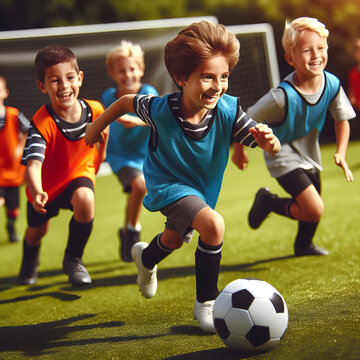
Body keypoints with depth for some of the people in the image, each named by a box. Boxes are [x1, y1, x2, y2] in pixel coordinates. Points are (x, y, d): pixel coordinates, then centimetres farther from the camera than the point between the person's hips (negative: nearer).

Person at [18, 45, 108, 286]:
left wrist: (97, 162, 15)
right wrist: (37, 193, -64)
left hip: (80, 173, 1)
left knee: (85, 199, -32)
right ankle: (30, 262, 58)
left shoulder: (95, 111, -22)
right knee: (37, 230, 17)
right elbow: (33, 164, -45)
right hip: (47, 184, -1)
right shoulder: (42, 123, -34)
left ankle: (73, 259, -6)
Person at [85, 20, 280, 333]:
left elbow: (271, 148, -32)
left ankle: (146, 257, 67)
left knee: (176, 239, 31)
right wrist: (97, 126, 4)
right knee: (213, 225, -30)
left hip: (204, 186, 5)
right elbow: (126, 102, -11)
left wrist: (268, 140, -55)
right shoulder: (160, 110, -31)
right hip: (167, 184, -5)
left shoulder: (228, 110, -29)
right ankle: (206, 302, -10)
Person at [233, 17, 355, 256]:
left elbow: (342, 120, 0)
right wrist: (240, 150, -5)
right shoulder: (283, 96, -33)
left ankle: (303, 244, 51)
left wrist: (341, 154, -11)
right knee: (315, 209, -18)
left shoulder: (332, 84, -17)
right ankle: (268, 202, 9)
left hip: (309, 154, 6)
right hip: (283, 156, -6)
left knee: (313, 209, 21)